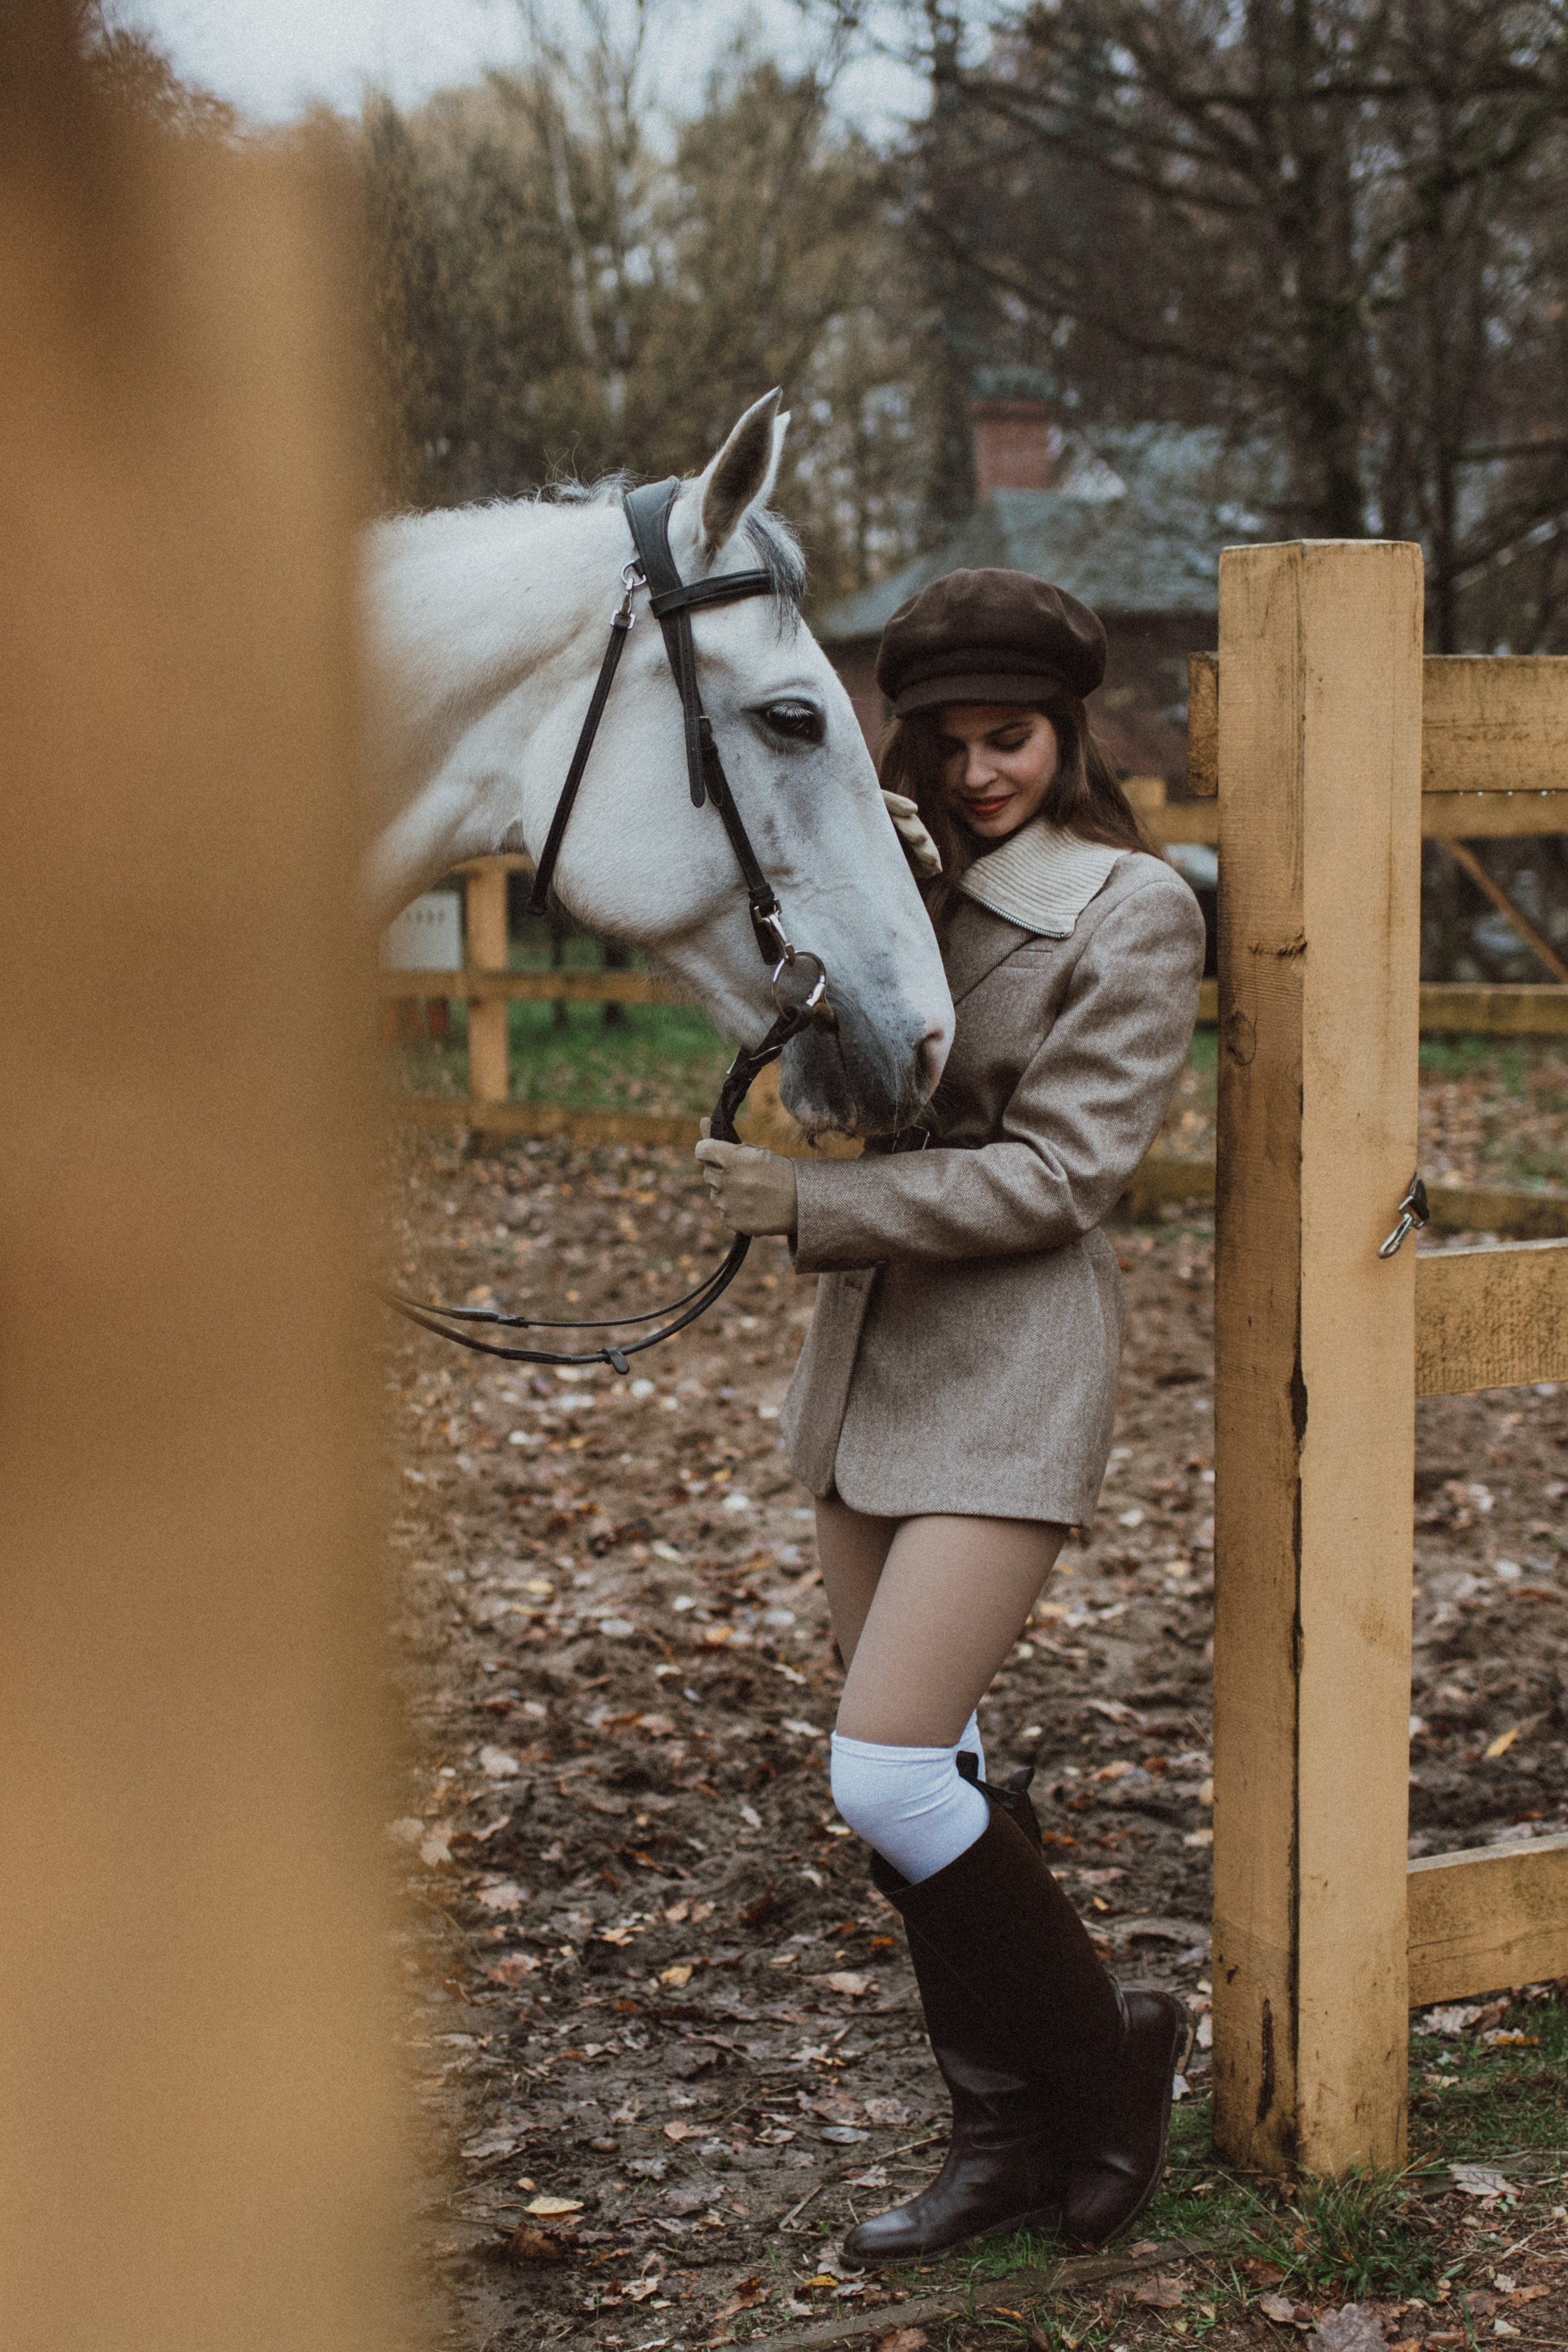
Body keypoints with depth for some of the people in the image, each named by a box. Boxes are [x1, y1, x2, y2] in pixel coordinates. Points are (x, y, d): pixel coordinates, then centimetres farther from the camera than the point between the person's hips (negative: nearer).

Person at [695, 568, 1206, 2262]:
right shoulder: (916, 880, 13)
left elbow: (1058, 1171, -14)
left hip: (1009, 1373, -7)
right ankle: (1006, 2138, 25)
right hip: (867, 1360, 7)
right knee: (928, 1781, 11)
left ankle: (1105, 2056, 10)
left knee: (887, 1778, -13)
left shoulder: (1135, 912, -8)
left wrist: (811, 1208, -17)